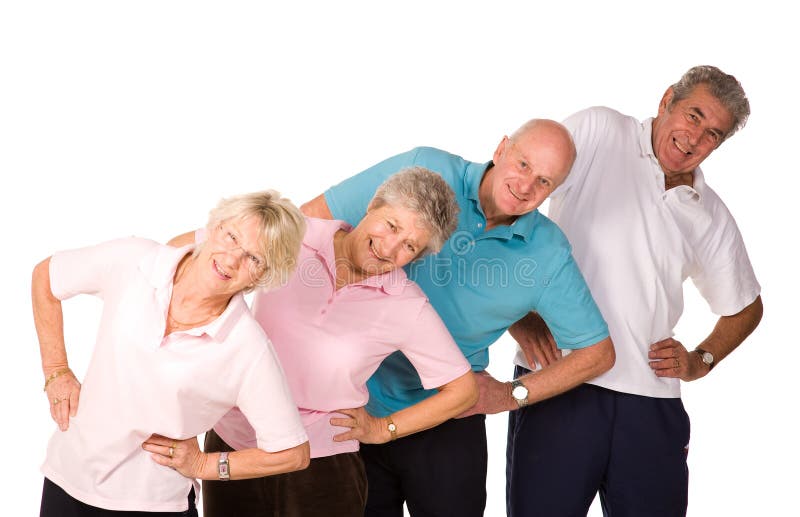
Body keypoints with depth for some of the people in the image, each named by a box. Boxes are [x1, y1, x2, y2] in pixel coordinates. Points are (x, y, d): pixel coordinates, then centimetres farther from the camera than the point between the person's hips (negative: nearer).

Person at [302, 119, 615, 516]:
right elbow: (310, 219, -9)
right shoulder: (426, 172, -11)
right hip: (356, 402, 0)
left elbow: (598, 351, 1)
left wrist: (512, 394, -6)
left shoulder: (549, 255, -7)